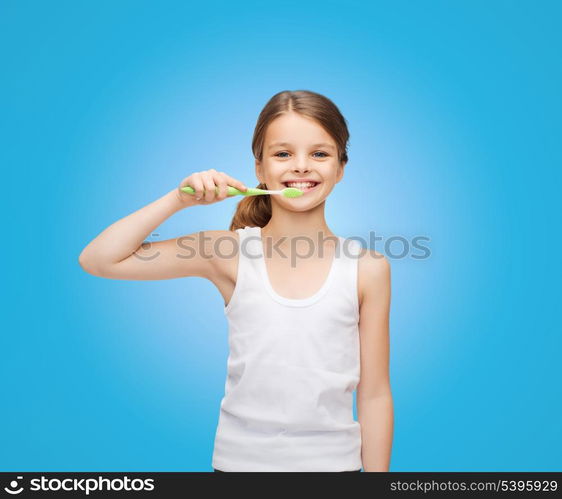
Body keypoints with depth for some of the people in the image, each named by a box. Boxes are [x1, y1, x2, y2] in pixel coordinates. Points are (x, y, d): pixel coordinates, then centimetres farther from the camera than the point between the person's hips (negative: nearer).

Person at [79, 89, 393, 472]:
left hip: (332, 460, 1)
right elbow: (98, 261, -9)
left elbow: (374, 394, -3)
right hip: (240, 458, 0)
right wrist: (179, 199, -17)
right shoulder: (230, 254, -9)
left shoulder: (368, 269, -8)